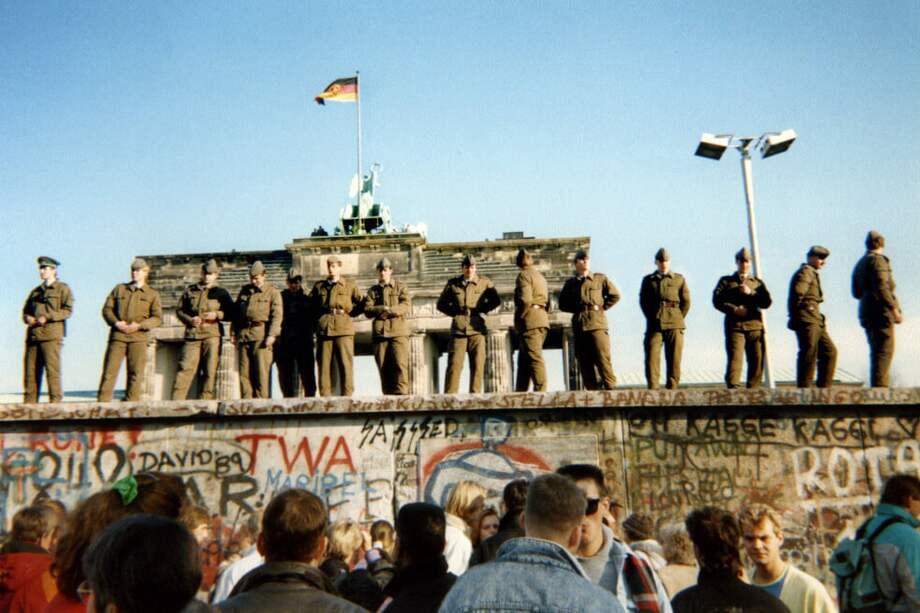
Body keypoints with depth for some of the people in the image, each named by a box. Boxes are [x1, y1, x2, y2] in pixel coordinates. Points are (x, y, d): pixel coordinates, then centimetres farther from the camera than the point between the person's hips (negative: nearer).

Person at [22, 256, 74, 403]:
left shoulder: (63, 288, 6)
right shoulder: (35, 291, 24)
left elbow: (68, 310, -5)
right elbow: (25, 311, 26)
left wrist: (47, 317, -14)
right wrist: (27, 318, 2)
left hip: (51, 335, -6)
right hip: (33, 335, 6)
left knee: (52, 369, -10)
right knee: (30, 369, 2)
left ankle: (55, 401, -9)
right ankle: (29, 402, 5)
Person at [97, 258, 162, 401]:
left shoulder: (152, 294, 11)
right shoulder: (119, 288, 17)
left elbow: (157, 318, 3)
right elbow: (107, 308, 12)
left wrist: (139, 326, -12)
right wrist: (116, 322, -7)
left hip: (138, 337, -1)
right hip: (117, 336, 1)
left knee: (136, 372, -2)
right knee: (109, 369, -4)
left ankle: (131, 404, 5)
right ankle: (102, 402, 0)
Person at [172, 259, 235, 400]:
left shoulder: (221, 293, 11)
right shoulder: (190, 290, 16)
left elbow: (232, 314, 8)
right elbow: (179, 310, 17)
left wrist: (217, 315, -9)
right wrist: (190, 320, -2)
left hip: (212, 335, -1)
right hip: (192, 335, 1)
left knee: (210, 370, -3)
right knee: (185, 368, -7)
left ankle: (205, 401, 3)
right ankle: (176, 401, -5)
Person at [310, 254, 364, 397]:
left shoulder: (349, 285, 11)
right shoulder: (318, 286, 17)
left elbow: (362, 304, 14)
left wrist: (349, 313, 7)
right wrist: (320, 316, 15)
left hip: (343, 329, -2)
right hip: (324, 329, 2)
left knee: (345, 364, -6)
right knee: (323, 365, -1)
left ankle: (347, 396, -4)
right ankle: (325, 397, 3)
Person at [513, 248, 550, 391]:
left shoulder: (524, 275, -5)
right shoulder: (540, 275, 22)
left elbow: (525, 300, -18)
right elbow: (547, 301, 22)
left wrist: (518, 317, -7)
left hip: (530, 320, -9)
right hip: (542, 319, 9)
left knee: (534, 358, -11)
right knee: (524, 359, 11)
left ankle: (541, 391, -14)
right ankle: (520, 392, 12)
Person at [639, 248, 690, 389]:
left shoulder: (679, 279, 13)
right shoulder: (648, 280, 15)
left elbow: (686, 301, 10)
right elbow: (643, 301, 12)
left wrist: (678, 319, 4)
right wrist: (652, 318, 4)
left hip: (674, 325, 0)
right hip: (654, 325, 0)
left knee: (674, 358, 0)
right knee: (652, 356, -11)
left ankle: (672, 388, 5)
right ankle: (652, 388, -10)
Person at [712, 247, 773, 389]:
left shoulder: (757, 283, 23)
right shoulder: (726, 281, 16)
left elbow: (767, 302, 9)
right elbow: (717, 300, 2)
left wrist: (750, 293, -5)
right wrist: (734, 309, -11)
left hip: (755, 325, 3)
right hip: (735, 325, -3)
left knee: (757, 359, 0)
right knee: (735, 357, -15)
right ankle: (733, 387, -21)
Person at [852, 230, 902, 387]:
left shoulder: (859, 264, 20)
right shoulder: (878, 259, -6)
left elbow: (856, 293, 21)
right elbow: (881, 287, -17)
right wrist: (894, 309, -18)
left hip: (866, 313, 9)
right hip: (881, 311, -8)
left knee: (877, 352, 9)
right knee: (885, 351, -10)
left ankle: (876, 386, 7)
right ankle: (879, 386, -17)